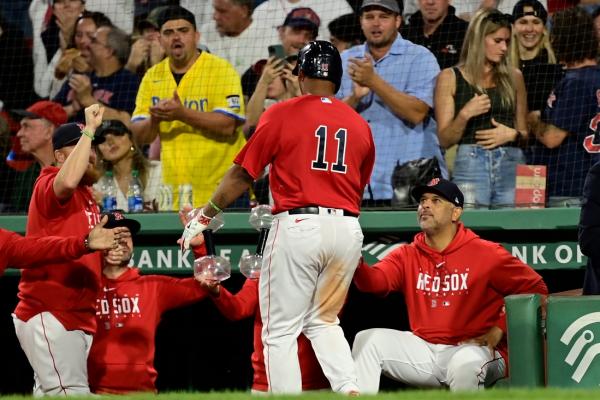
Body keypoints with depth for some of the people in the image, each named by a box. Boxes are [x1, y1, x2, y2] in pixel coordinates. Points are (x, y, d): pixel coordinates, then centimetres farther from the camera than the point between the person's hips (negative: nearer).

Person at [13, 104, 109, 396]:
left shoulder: (87, 195, 21)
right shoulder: (47, 186, -9)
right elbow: (68, 181, -34)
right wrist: (89, 130, -24)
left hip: (80, 320, 10)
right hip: (49, 318, -10)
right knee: (72, 396, -19)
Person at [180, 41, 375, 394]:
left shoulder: (283, 114, 0)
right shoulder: (360, 125, 12)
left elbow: (243, 173, 1)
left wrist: (205, 215, 11)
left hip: (299, 227, -4)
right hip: (348, 229, 4)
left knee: (281, 330, 1)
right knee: (323, 320, 20)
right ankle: (349, 389, -2)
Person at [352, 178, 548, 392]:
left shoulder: (486, 254, -6)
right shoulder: (407, 255, 7)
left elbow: (536, 289, -5)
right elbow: (375, 280, -12)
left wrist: (498, 330, -11)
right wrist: (356, 265, -34)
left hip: (475, 349, -5)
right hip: (423, 348, 5)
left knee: (465, 363, -38)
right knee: (367, 340, -9)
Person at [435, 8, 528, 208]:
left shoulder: (513, 77, 15)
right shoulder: (450, 78, 7)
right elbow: (445, 140, 4)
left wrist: (512, 134, 0)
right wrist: (464, 115, -13)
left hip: (511, 167, 2)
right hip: (470, 164, -2)